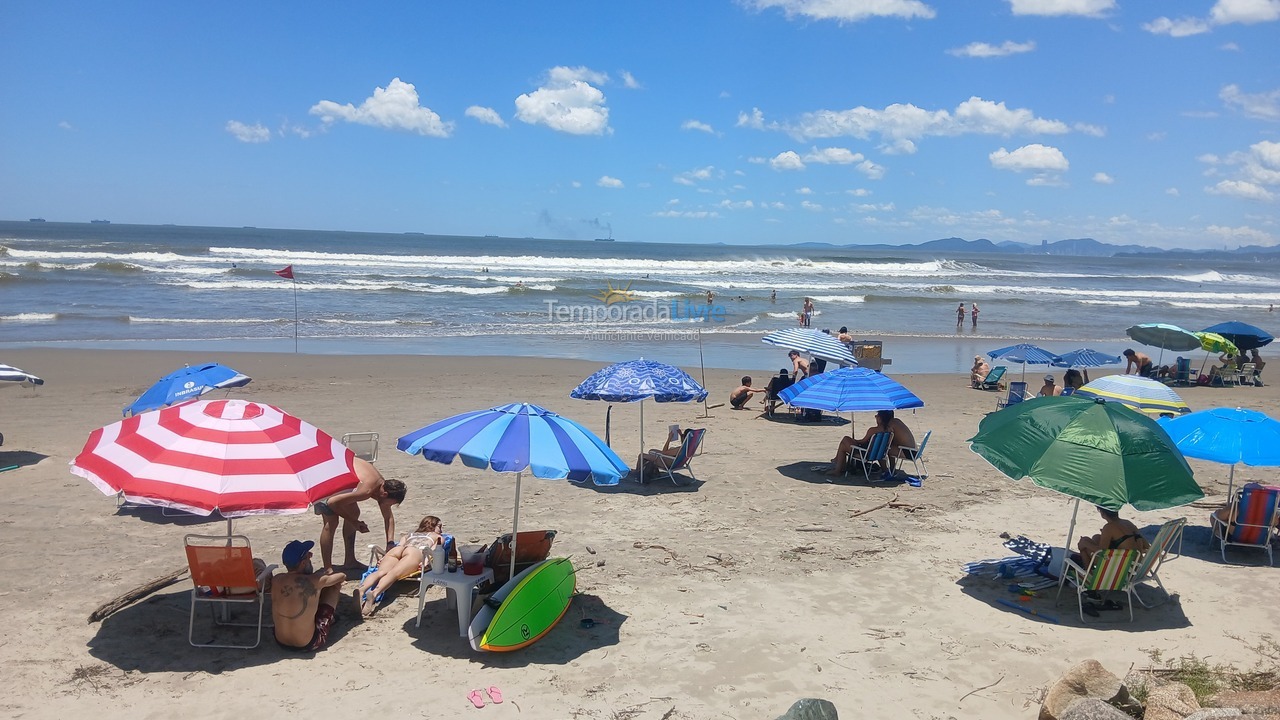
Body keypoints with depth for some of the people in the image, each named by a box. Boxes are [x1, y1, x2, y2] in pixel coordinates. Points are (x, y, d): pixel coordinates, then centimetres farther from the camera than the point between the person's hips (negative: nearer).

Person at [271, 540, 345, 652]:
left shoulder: (275, 580, -10)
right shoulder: (314, 581, -22)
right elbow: (342, 576, 0)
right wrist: (329, 574, 23)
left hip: (281, 642, 5)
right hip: (308, 646, -5)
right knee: (334, 585, 11)